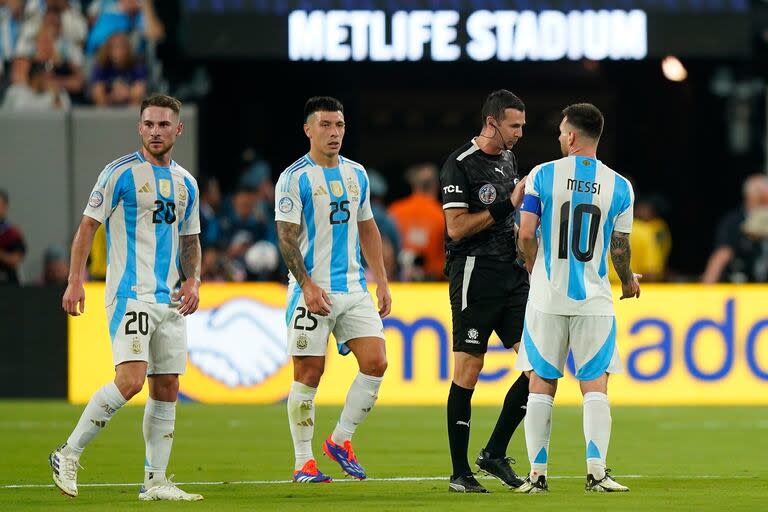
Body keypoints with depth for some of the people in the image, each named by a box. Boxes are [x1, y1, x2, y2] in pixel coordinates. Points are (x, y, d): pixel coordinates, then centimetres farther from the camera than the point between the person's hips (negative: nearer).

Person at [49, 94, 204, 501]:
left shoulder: (185, 183, 14)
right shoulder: (121, 173, -5)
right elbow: (87, 226, -5)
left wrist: (192, 280, 5)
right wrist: (75, 281, -13)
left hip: (171, 299, 7)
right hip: (130, 294, -7)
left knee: (167, 388, 5)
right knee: (130, 380, -19)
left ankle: (155, 482, 11)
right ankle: (69, 454, -6)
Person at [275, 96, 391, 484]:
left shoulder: (356, 174, 13)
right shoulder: (295, 178, -6)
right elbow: (286, 237, -10)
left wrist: (382, 282, 15)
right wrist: (308, 285, -19)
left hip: (354, 289, 6)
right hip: (312, 290, -6)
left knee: (375, 363, -4)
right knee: (308, 374, -3)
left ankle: (341, 440, 12)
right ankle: (304, 463, 4)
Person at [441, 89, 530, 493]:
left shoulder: (508, 158, 15)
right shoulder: (460, 164, -10)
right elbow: (457, 227, -16)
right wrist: (508, 205, -17)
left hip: (513, 274, 8)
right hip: (475, 275, -8)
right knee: (467, 373, -4)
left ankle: (494, 454, 10)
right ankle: (460, 472, 3)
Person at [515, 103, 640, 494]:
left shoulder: (542, 176, -4)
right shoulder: (619, 187, 0)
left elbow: (526, 235, -7)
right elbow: (619, 247, 2)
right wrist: (628, 282, 22)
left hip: (547, 297, 0)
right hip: (594, 299, 0)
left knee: (542, 384, 7)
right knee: (595, 385, 3)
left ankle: (537, 473, 6)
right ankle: (596, 470, -8)